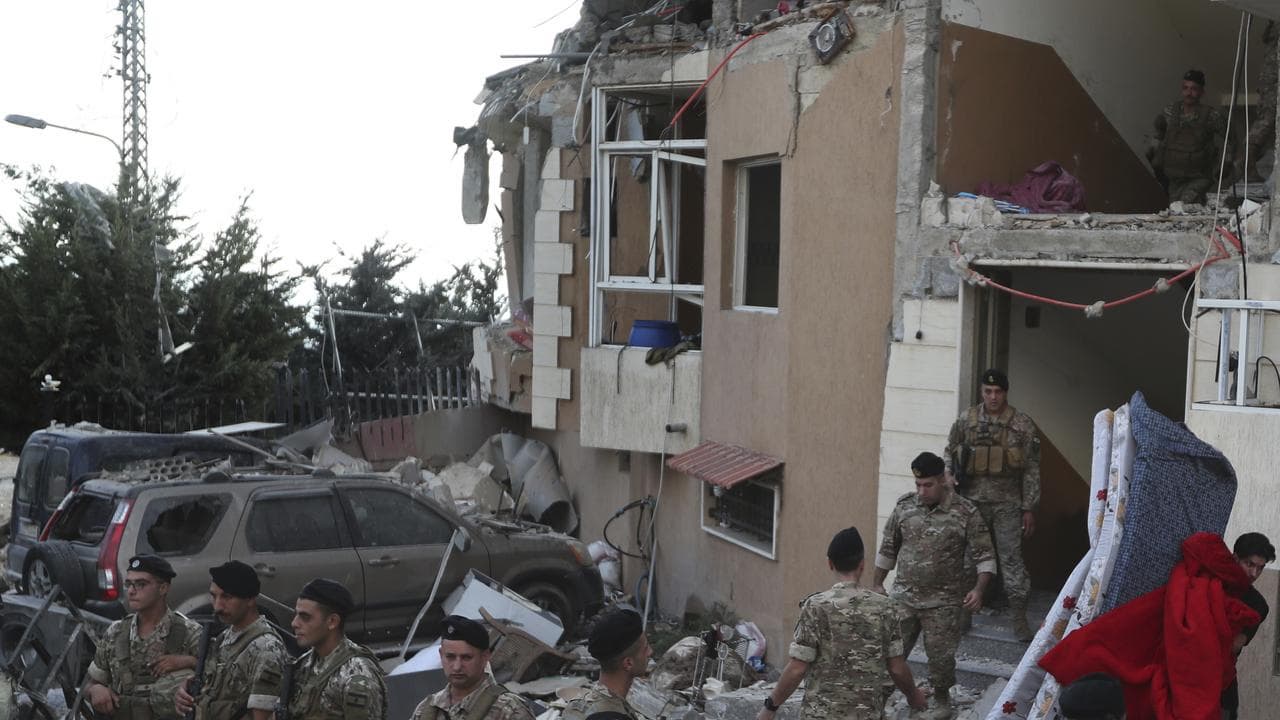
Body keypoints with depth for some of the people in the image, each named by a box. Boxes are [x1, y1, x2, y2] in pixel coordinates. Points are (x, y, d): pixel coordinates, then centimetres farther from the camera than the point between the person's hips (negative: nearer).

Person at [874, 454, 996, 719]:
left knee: (941, 655, 5)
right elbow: (888, 547, 11)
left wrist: (978, 590, -19)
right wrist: (877, 583, 12)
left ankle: (941, 698, 32)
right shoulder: (904, 505, -1)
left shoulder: (965, 513, -10)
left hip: (943, 601, -2)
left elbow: (984, 555, -6)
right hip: (904, 596, 2)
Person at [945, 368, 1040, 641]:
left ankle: (1019, 618, 4)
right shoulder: (966, 420, 2)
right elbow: (949, 454, 10)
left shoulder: (1022, 425, -4)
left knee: (1011, 558, -2)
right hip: (972, 502, 2)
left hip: (1007, 504, -2)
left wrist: (1029, 508, -4)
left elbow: (1032, 469, -2)